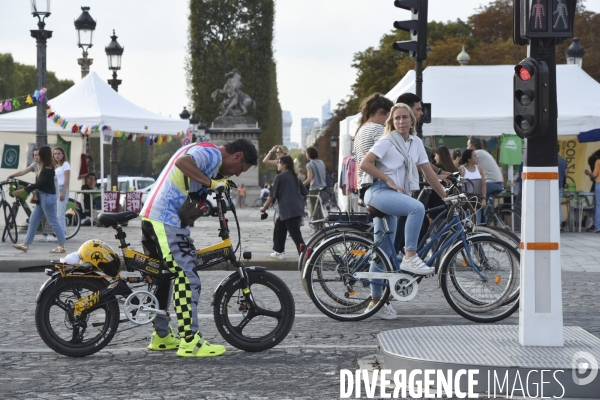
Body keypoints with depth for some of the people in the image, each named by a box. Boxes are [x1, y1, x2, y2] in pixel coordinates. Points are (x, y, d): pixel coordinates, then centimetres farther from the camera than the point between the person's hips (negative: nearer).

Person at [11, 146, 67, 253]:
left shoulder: (48, 170, -17)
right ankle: (26, 244, 14)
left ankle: (62, 246, -1)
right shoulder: (45, 168, 13)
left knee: (53, 222, -5)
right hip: (43, 197, 10)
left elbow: (38, 184, -21)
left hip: (48, 197, -10)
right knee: (33, 220, 10)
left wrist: (22, 191, -20)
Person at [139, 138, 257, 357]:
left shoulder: (204, 151, 22)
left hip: (152, 216, 11)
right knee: (187, 279, -9)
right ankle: (190, 341, -8)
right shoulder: (213, 154, -10)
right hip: (168, 221, -11)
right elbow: (182, 162, -28)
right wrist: (211, 183, -22)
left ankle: (162, 336, 28)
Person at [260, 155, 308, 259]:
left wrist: (264, 207, 6)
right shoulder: (294, 177, 16)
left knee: (296, 236, -12)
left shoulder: (280, 177, -6)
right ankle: (279, 251, 30)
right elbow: (305, 193, 17)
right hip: (297, 209, 9)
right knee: (279, 226, 25)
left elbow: (272, 195, -5)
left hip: (288, 211, -9)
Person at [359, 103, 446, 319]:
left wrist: (445, 197, 10)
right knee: (417, 207, -33)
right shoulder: (387, 141, -6)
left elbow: (428, 172, 14)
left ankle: (376, 301, 10)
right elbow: (365, 164, -14)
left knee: (383, 251, 7)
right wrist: (389, 181, -16)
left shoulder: (416, 143, 12)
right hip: (379, 192, -7)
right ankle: (410, 257, -27)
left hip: (394, 196, 7)